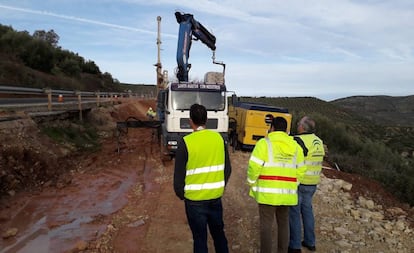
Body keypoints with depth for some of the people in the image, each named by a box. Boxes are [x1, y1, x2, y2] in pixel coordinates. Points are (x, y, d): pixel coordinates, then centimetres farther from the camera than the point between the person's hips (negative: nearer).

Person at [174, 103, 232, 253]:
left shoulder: (186, 142, -16)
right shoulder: (219, 138, -4)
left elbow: (179, 174, -11)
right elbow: (227, 169, 3)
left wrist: (180, 194, 7)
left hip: (195, 200, -3)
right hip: (216, 197, 4)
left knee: (200, 238, 12)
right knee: (218, 232, 23)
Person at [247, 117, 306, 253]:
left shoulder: (264, 143, -8)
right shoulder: (295, 146, 7)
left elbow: (254, 167, -15)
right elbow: (300, 171, 8)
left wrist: (252, 183, 1)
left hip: (267, 192, -5)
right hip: (287, 193, 5)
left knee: (266, 225, 5)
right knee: (283, 223, 19)